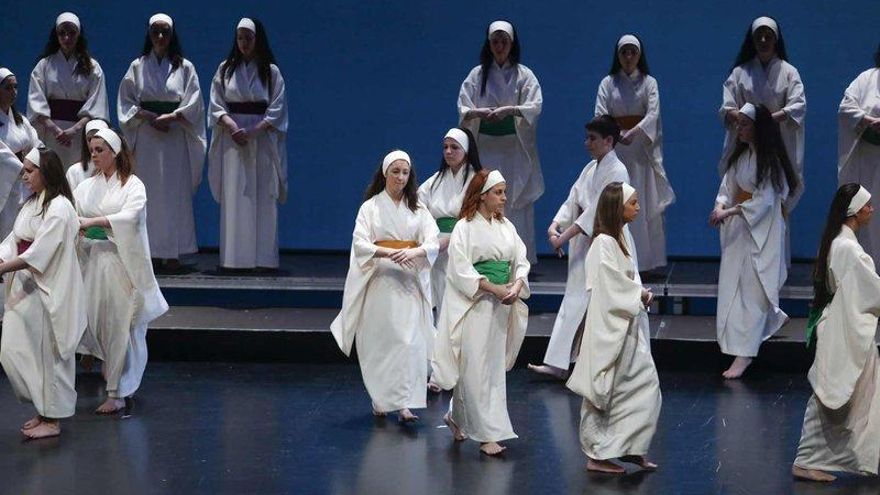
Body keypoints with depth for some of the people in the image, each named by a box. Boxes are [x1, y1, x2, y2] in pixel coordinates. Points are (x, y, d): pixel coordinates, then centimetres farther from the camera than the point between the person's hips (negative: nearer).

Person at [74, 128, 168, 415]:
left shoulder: (133, 185, -2)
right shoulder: (87, 186, 11)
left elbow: (130, 216, -18)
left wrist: (92, 221, -25)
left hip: (122, 261, -4)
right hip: (93, 260, 5)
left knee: (119, 326, -4)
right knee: (97, 323, 5)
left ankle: (119, 394, 0)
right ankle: (121, 383, 19)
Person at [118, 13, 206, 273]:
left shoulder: (184, 67, 5)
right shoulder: (137, 66, 8)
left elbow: (193, 105, 0)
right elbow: (126, 102, 5)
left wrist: (168, 117, -12)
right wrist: (150, 117, -9)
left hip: (176, 137, -1)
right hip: (146, 137, 1)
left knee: (175, 194, -5)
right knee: (148, 195, -1)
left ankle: (172, 253, -4)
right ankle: (152, 253, 1)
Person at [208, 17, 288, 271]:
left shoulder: (271, 71, 4)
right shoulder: (225, 69, 9)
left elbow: (277, 109, -1)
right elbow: (216, 104, 4)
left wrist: (252, 132, -13)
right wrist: (233, 128, -13)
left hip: (262, 139, -1)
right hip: (232, 140, 1)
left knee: (262, 198, -3)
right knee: (233, 199, -2)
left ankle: (263, 258, -2)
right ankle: (234, 257, -1)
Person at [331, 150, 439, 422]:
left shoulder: (418, 209, 9)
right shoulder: (371, 207, 3)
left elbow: (432, 243, -2)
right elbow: (360, 243, -8)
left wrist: (414, 252, -23)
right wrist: (390, 253, -24)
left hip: (410, 280, 1)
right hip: (379, 280, -1)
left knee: (410, 341, -7)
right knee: (378, 341, 2)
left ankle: (404, 403, -8)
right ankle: (380, 399, 17)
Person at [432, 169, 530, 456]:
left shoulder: (506, 227, 11)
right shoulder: (465, 227, -7)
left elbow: (521, 260, 8)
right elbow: (460, 268, -14)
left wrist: (517, 285, -12)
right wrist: (494, 288, -20)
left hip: (501, 305, 7)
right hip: (474, 305, -7)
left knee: (495, 367, 11)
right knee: (476, 370, -5)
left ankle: (457, 417, 29)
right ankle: (488, 434, -3)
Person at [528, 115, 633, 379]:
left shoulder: (616, 171, -15)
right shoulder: (590, 168, 13)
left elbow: (597, 211, -21)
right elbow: (572, 200, 10)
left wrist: (565, 237, -22)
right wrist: (555, 225, -9)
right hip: (586, 246, 9)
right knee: (574, 302, 7)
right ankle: (558, 364, 9)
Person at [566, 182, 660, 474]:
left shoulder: (621, 237, 11)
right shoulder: (604, 243, -18)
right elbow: (611, 288, -21)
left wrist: (642, 294, -2)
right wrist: (640, 295, -9)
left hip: (628, 328, 9)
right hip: (610, 329, -9)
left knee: (646, 384, 8)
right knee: (606, 394, 0)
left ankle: (631, 448, 15)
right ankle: (599, 454, 9)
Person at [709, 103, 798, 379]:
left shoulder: (770, 160, -13)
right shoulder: (740, 156, 10)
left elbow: (765, 200, -18)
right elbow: (728, 185, 8)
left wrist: (729, 212, -23)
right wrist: (721, 205, -13)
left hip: (762, 229, -8)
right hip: (738, 227, 8)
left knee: (751, 290, -9)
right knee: (732, 283, 12)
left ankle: (744, 355, -8)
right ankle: (775, 317, 37)